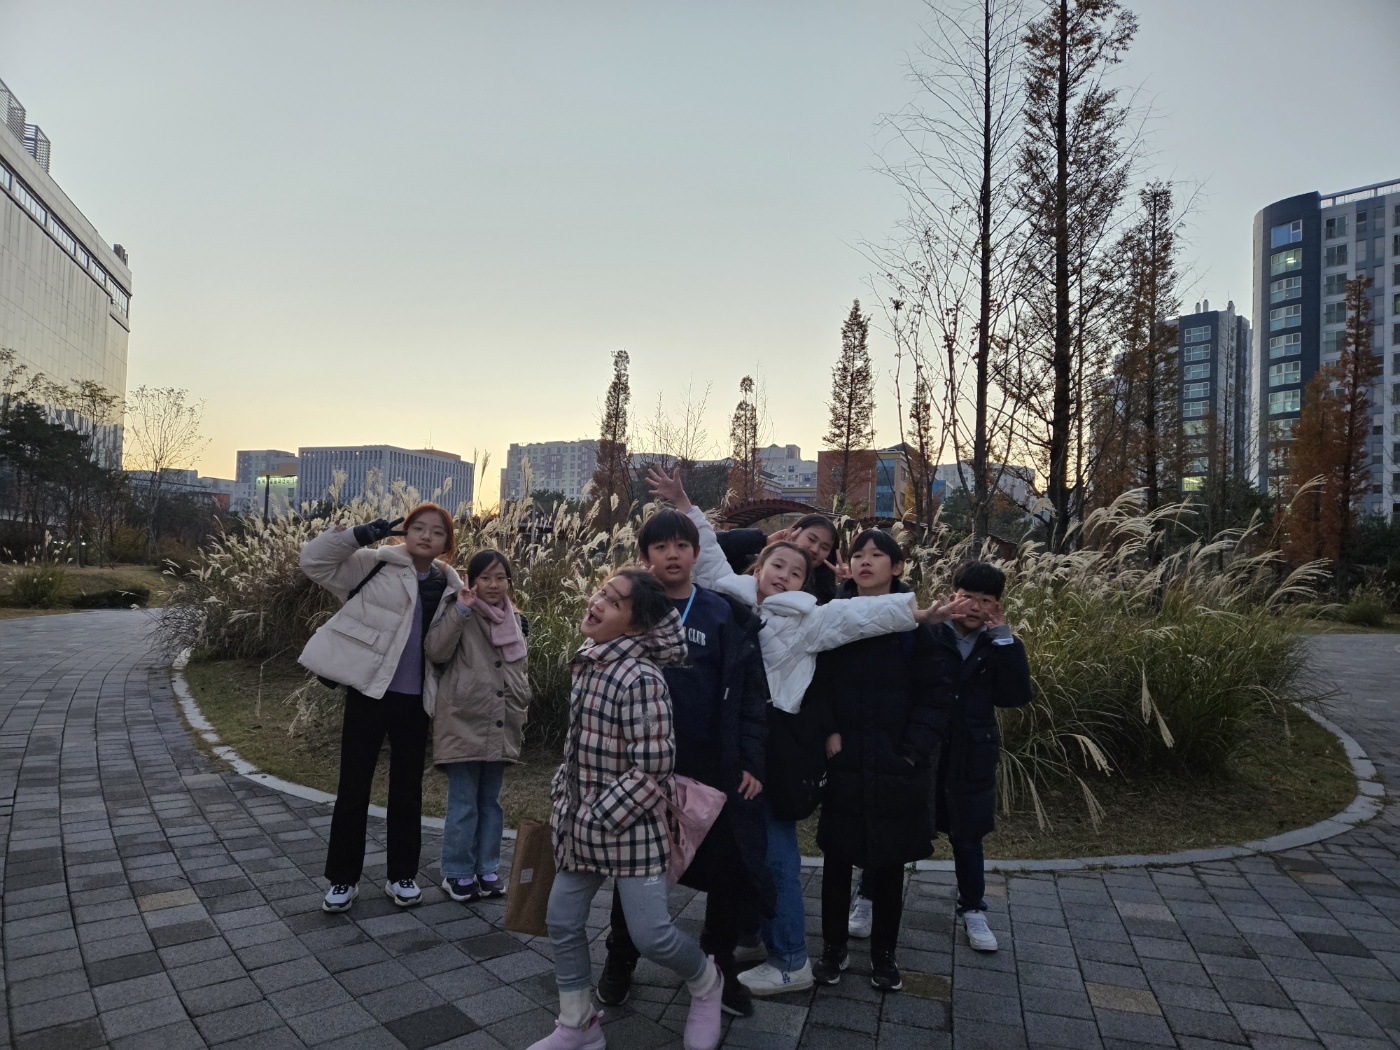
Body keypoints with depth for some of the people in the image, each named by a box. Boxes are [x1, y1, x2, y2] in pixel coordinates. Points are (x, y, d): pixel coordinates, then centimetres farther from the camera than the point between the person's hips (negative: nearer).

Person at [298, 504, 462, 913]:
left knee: (407, 787, 12)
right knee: (353, 785, 8)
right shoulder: (375, 564, -5)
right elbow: (313, 559, -9)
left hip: (414, 699, 3)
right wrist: (360, 534, -19)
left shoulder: (448, 585, 6)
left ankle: (402, 875, 27)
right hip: (370, 691, -3)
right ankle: (343, 879, 23)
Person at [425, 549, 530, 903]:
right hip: (465, 724, -5)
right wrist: (460, 609, -24)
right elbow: (436, 651, -19)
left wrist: (522, 712, 17)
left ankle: (487, 869, 25)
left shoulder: (516, 621, 12)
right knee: (463, 803, 1)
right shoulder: (460, 613, -3)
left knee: (491, 801, 13)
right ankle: (457, 874, 16)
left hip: (501, 727, 5)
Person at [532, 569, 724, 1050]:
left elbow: (652, 769, -23)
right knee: (562, 922, 11)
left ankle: (707, 985, 32)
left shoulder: (641, 678, -23)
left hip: (630, 826, -8)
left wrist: (597, 818, -18)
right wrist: (561, 796, 13)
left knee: (651, 935, -1)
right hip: (580, 821, 8)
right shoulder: (588, 663, 4)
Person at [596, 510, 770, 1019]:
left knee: (728, 868, 7)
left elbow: (751, 694, -1)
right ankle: (620, 959, 35)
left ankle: (720, 963, 32)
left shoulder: (728, 616, -2)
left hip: (715, 766, 0)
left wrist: (751, 761, -7)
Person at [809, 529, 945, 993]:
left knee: (889, 861, 12)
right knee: (837, 856, 10)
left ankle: (883, 953, 30)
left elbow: (932, 696, -2)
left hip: (896, 763, 0)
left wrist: (914, 750, -9)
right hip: (843, 760, 0)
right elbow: (817, 681, -2)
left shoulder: (914, 621, -2)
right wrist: (828, 733, -12)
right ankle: (833, 947, 28)